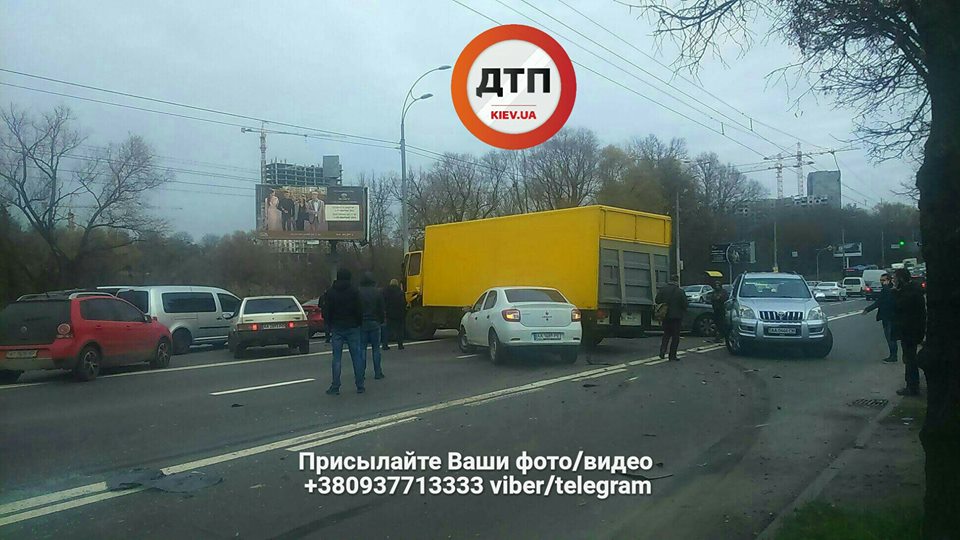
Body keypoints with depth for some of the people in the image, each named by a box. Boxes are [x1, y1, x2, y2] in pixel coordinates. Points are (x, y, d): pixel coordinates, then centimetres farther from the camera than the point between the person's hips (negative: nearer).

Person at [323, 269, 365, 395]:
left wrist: (329, 326, 12)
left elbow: (326, 312, 2)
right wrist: (359, 323, 6)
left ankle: (335, 387, 0)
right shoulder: (354, 291, -3)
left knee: (336, 358, 2)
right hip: (352, 328, -1)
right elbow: (359, 310, -6)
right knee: (356, 357, 4)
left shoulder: (330, 292, 1)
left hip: (336, 328, 1)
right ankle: (360, 386, 6)